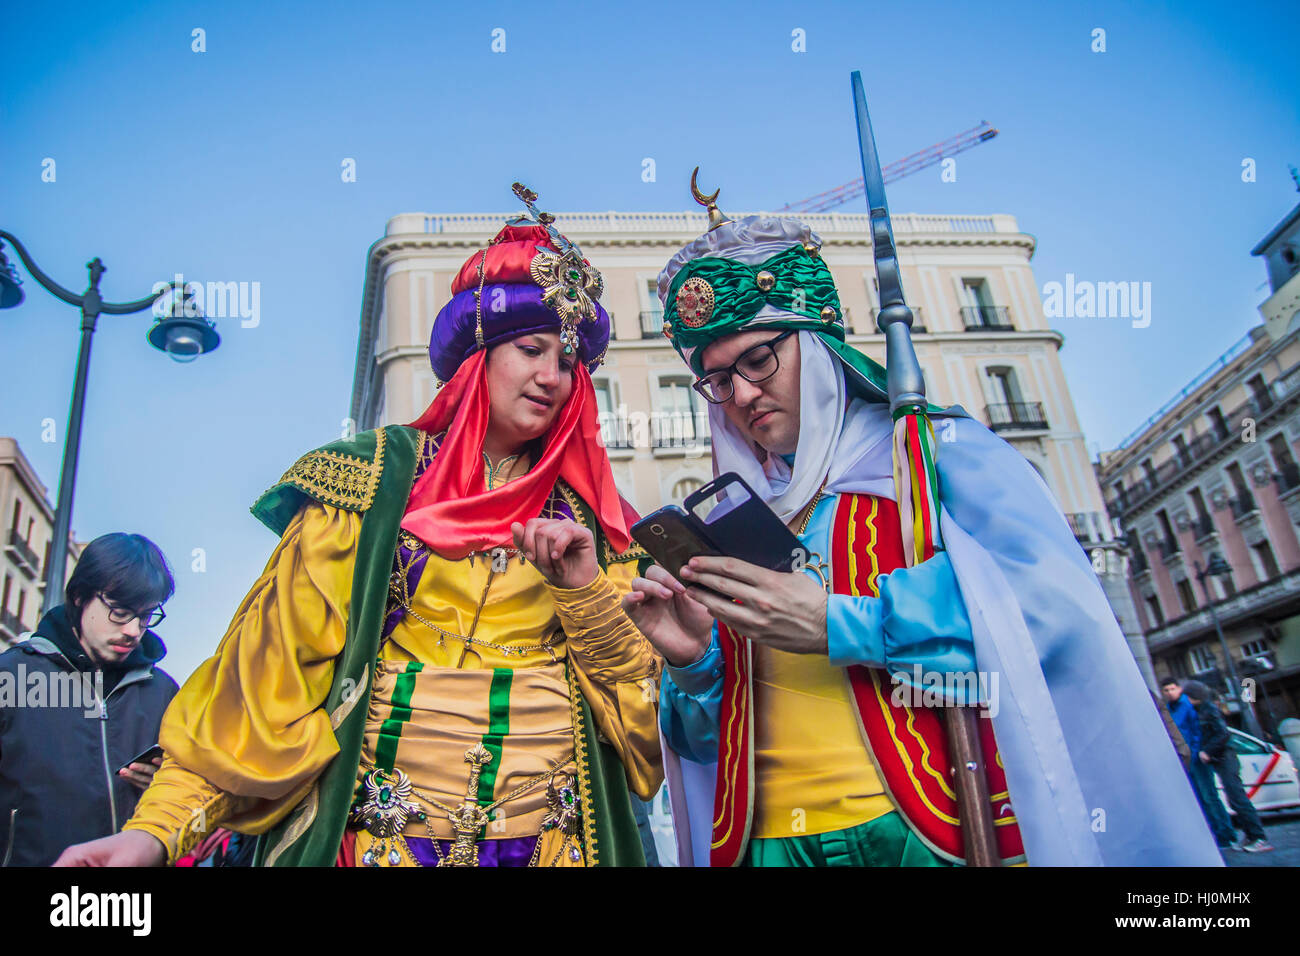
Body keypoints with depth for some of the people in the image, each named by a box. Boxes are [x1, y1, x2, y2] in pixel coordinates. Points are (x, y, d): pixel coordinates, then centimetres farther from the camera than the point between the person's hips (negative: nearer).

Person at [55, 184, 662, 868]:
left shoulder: (587, 514, 5)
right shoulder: (371, 478, -2)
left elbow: (636, 691, 3)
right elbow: (278, 657, -4)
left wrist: (586, 588, -13)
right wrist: (161, 824, -11)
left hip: (555, 838, 2)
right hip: (376, 833, -1)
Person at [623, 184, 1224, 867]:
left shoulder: (938, 452, 4)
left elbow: (1059, 604, -12)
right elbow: (708, 737, 17)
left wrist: (837, 626, -14)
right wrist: (692, 662, -6)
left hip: (931, 829, -3)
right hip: (770, 841, 3)